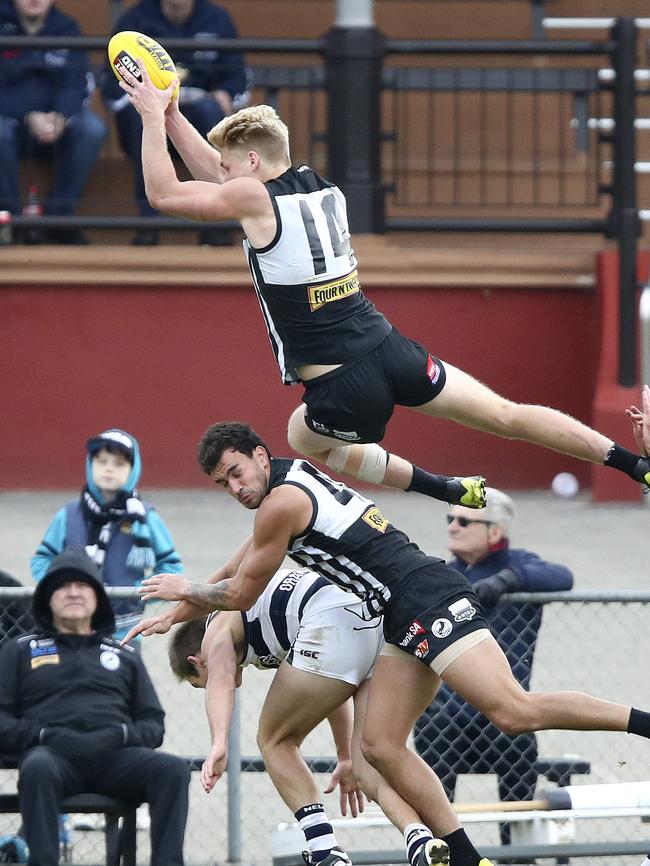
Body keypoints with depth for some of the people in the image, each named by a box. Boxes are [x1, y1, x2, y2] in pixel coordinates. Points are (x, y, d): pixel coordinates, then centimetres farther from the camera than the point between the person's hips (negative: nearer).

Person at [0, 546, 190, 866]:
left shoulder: (125, 656, 29)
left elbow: (153, 725, 21)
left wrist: (122, 734, -3)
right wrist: (45, 735, -8)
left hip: (116, 755, 2)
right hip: (52, 752, -2)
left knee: (173, 769, -30)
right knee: (38, 768, -40)